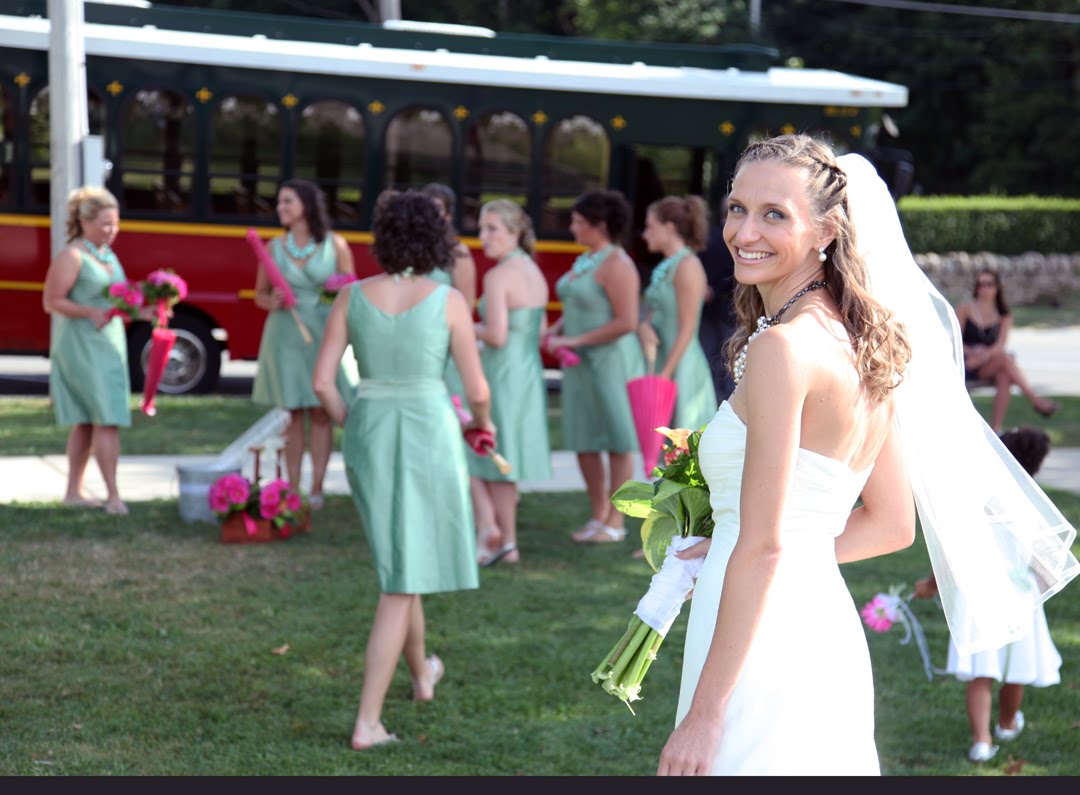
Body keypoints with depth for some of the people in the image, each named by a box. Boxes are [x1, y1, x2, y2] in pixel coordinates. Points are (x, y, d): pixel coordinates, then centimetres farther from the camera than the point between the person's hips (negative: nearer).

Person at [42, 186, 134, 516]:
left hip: (109, 344, 8)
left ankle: (73, 492, 17)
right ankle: (113, 495, -13)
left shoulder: (108, 254, 13)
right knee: (107, 418, -13)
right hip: (83, 348, -8)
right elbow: (51, 302, -13)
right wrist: (90, 312, -24)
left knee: (86, 422, 11)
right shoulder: (71, 256, -12)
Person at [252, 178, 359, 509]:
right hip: (285, 334, 2)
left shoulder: (334, 244, 1)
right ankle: (291, 489, 8)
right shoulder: (275, 246, 7)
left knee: (320, 413, -1)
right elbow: (260, 294, 13)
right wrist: (273, 302, -9)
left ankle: (317, 488, 3)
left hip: (323, 333, -2)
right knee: (293, 413, 4)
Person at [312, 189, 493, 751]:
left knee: (400, 560, 26)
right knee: (403, 584, 1)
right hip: (428, 439, -4)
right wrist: (483, 423, 16)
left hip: (369, 438, 4)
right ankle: (367, 721, -5)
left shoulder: (352, 296, -2)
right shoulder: (448, 300, -10)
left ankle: (422, 674, 47)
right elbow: (476, 390, -8)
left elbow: (322, 382, -3)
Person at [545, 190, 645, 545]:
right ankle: (599, 515, 20)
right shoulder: (583, 261, 14)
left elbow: (626, 322, -20)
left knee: (617, 440, 0)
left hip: (610, 360, -9)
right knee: (583, 441, 10)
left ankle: (616, 521, 6)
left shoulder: (616, 265, -14)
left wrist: (578, 340, -18)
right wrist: (555, 331, 4)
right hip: (581, 364, 9)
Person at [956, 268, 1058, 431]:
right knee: (1005, 358, -31)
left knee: (1004, 376, -34)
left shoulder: (1003, 314, 12)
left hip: (989, 365, 3)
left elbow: (1000, 344, -2)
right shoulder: (965, 308, 5)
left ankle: (996, 428, -40)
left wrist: (984, 354, -23)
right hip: (966, 366, -3)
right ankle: (1035, 399, -33)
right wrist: (971, 352, -19)